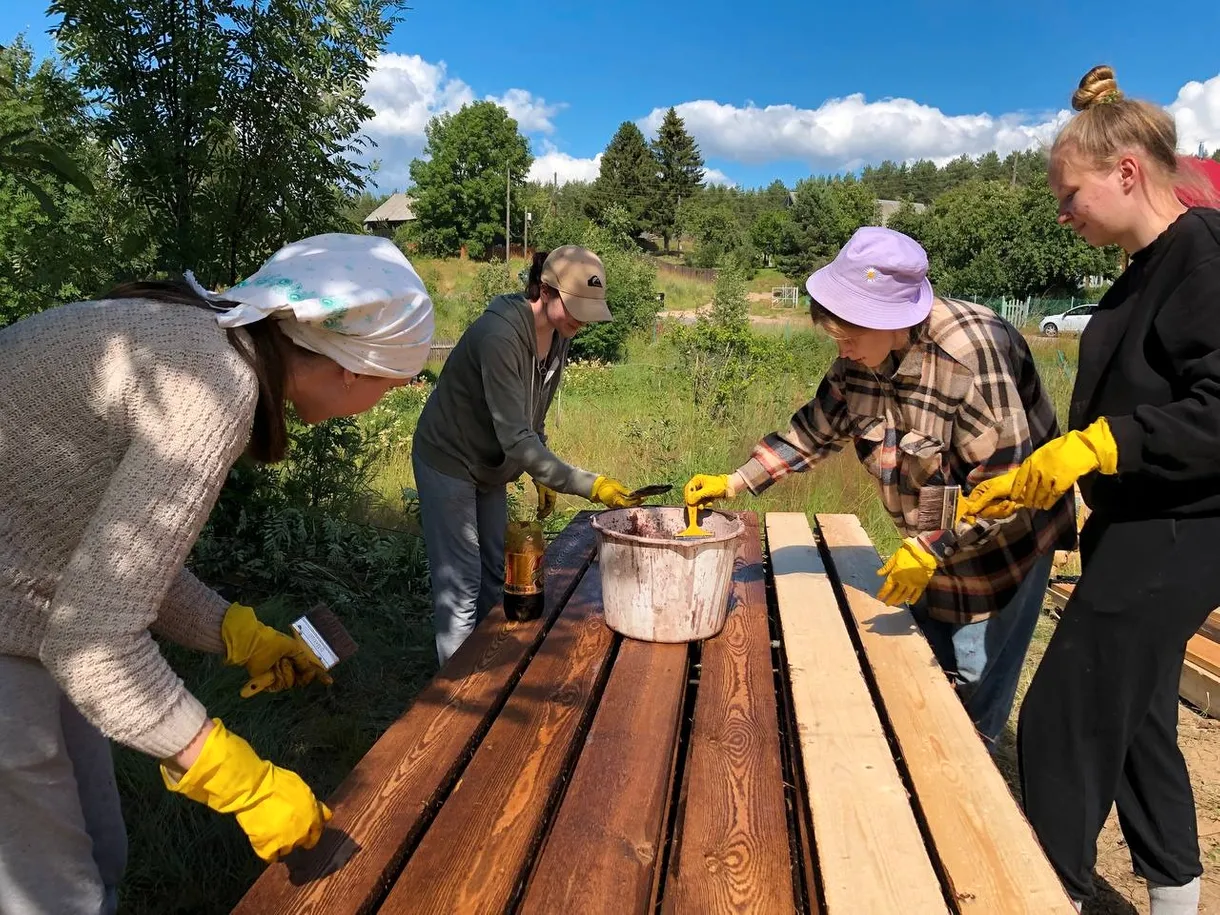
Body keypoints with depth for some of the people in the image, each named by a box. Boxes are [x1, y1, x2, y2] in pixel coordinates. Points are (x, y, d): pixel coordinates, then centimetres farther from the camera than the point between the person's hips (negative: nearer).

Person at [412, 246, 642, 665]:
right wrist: (590, 486, -40)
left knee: (497, 579, 13)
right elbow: (516, 439, -36)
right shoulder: (500, 336, -32)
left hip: (489, 466, 8)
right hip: (449, 462, -8)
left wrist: (543, 479, 8)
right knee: (461, 591, -4)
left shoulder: (558, 335, -5)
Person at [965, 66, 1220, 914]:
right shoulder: (1145, 271, 12)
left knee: (1061, 720, -1)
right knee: (1133, 717, 19)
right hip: (1145, 530, 10)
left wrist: (1096, 445, -26)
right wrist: (1024, 485, 14)